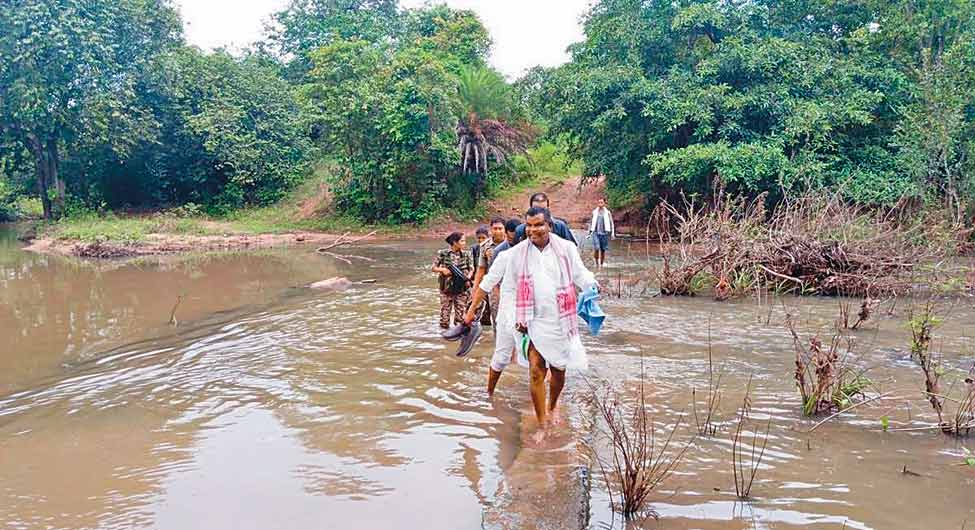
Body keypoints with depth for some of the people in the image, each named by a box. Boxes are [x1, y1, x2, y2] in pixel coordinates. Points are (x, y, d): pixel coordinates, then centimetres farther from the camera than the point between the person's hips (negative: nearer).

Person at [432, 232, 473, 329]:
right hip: (447, 288, -1)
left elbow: (471, 269, 7)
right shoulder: (443, 253, -5)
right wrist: (442, 269, -17)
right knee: (445, 316, 3)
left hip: (461, 289, 1)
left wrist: (468, 278, -12)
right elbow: (433, 268, 2)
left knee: (460, 317, 3)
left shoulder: (466, 255, 1)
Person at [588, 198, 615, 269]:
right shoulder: (594, 212, 9)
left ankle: (601, 264, 15)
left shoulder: (607, 212, 5)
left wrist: (612, 233, 0)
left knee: (603, 250, 3)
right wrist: (590, 232, 14)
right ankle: (597, 263, 2)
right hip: (595, 233, 0)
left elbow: (611, 223, 7)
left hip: (604, 233, 0)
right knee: (596, 248, -15)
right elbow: (591, 222, 18)